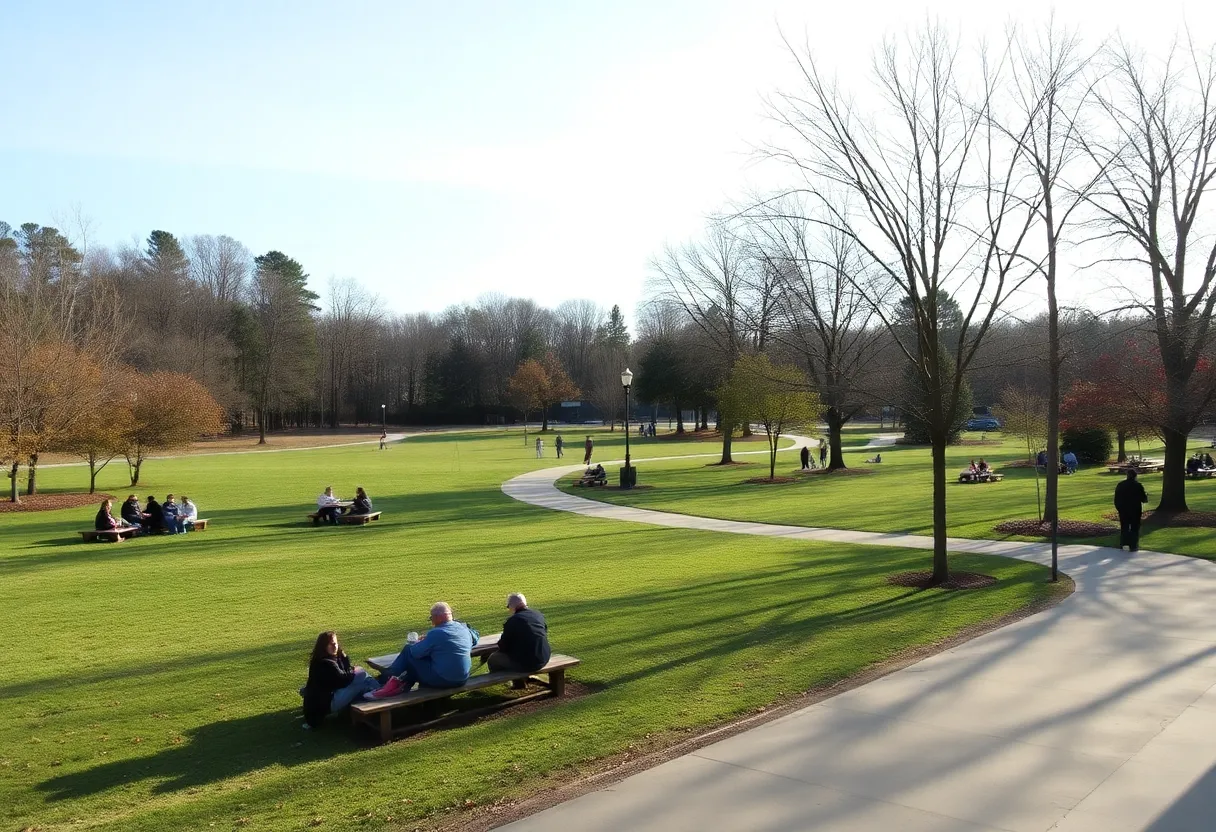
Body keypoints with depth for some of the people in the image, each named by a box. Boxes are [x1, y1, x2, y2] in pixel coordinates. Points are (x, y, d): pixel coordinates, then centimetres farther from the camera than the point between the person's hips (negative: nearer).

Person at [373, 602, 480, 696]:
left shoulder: (436, 633, -17)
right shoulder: (465, 629, 3)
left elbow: (415, 652, -11)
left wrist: (416, 644, 15)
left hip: (442, 680, -8)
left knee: (408, 651, 5)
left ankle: (386, 678, 15)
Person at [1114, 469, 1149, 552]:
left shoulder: (1120, 485, 1)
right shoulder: (1138, 486, -11)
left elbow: (1116, 499, 5)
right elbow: (1144, 499, -7)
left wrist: (1119, 508, 16)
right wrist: (1146, 497, 16)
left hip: (1123, 511, 3)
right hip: (1135, 511, -3)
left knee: (1124, 528, 13)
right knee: (1135, 528, 4)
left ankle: (1122, 545, 13)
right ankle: (1133, 546, 2)